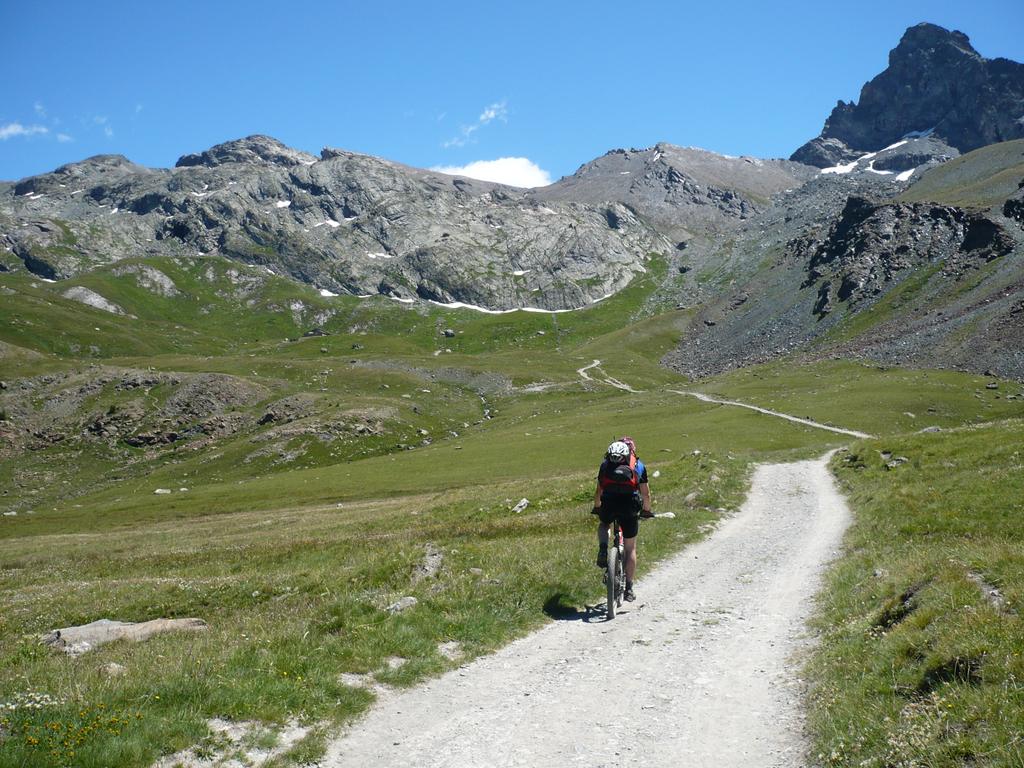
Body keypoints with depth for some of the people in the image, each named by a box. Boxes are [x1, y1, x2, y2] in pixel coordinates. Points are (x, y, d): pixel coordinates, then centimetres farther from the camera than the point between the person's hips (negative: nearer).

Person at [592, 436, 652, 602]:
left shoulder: (606, 464, 21)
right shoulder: (638, 465, 19)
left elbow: (599, 491, 26)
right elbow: (646, 493, 21)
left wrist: (597, 507, 42)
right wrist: (646, 510, 37)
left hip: (609, 504, 1)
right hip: (630, 506, -1)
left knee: (603, 525, 35)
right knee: (630, 548, 14)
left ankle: (603, 548, 6)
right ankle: (628, 588, 15)